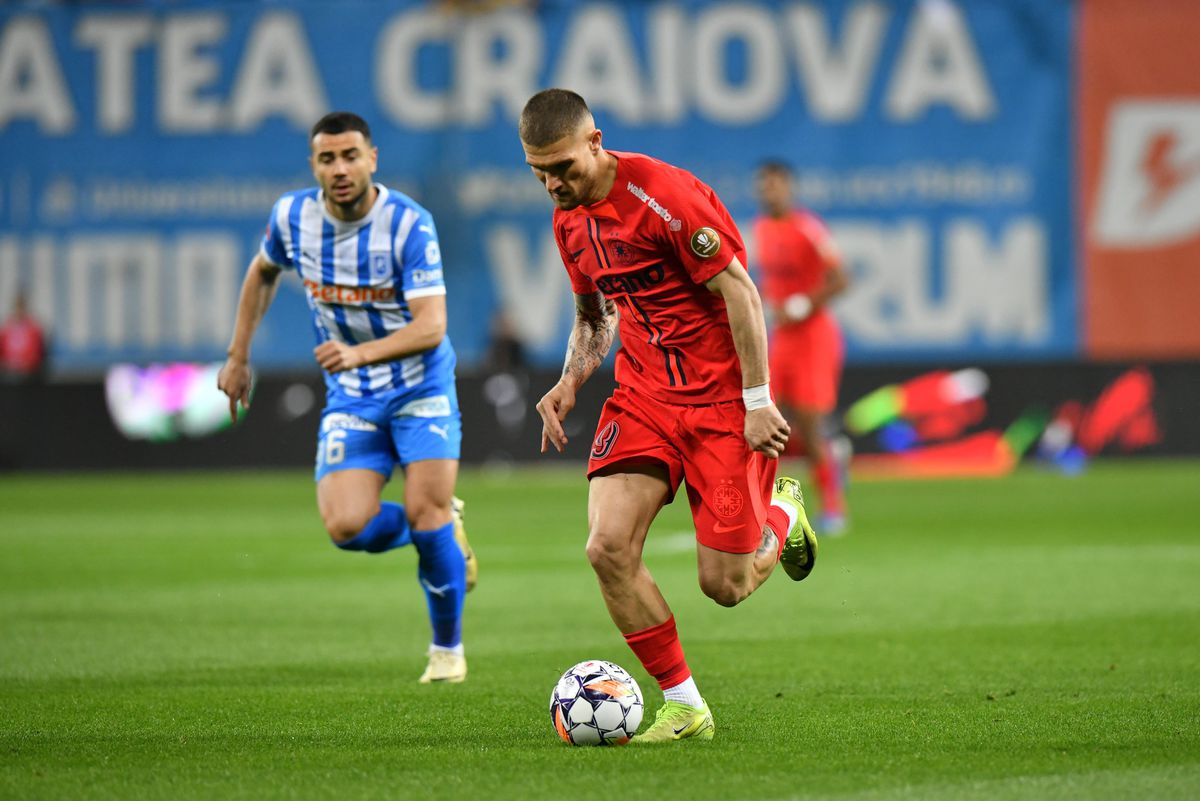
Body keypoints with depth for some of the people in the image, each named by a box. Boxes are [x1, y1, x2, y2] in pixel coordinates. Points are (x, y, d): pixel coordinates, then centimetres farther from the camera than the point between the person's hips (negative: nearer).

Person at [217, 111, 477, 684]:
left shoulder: (409, 224, -19)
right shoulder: (292, 217, -6)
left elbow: (431, 326, -25)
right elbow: (262, 273, 17)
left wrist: (360, 353, -40)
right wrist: (238, 357, 16)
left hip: (419, 385, -3)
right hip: (350, 398, 3)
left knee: (426, 514, -16)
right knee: (347, 528, -16)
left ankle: (448, 647, 8)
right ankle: (444, 528, 17)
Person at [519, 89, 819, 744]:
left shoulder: (662, 194, -19)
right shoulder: (569, 220, 6)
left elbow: (740, 293, -16)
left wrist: (757, 400, -18)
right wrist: (570, 381, 2)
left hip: (722, 400, -6)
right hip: (642, 396, 6)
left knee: (724, 586, -4)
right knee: (608, 547, -16)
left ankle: (783, 515, 32)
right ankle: (683, 707, -3)